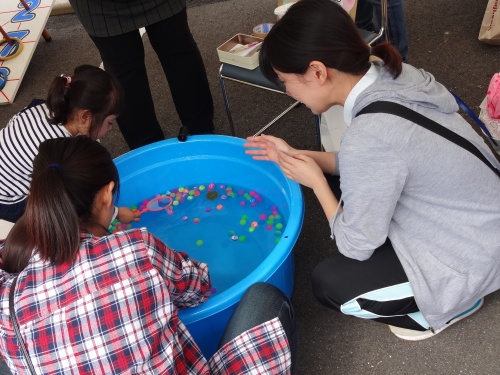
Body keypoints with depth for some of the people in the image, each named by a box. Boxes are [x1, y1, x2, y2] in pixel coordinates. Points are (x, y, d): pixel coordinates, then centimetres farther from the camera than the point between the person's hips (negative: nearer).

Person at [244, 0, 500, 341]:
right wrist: (295, 155, 3)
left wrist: (314, 180, -9)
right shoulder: (391, 76, -10)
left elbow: (356, 245, -20)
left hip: (472, 259, -8)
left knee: (329, 284, -1)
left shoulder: (369, 137, -35)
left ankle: (451, 304, 13)